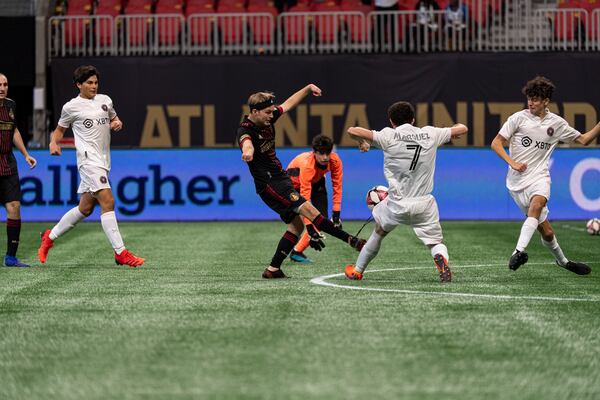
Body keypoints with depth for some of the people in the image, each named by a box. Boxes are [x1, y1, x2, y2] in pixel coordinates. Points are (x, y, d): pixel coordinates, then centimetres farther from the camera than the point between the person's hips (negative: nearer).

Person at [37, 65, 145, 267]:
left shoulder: (105, 100, 14)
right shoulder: (71, 107, 0)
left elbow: (114, 118, 28)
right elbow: (60, 129, 13)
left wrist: (117, 123, 5)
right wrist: (54, 143, -7)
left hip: (103, 161, 7)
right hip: (88, 159, -7)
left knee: (85, 208, 12)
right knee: (108, 201, -18)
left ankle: (50, 237, 30)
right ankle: (121, 253, -20)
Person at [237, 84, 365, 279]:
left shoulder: (268, 119, 4)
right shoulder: (246, 129, -20)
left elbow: (288, 104, 22)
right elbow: (246, 141, -45)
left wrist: (308, 88, 22)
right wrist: (248, 151, -67)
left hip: (280, 178, 10)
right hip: (268, 184, -10)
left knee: (297, 223, 8)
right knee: (307, 209, -20)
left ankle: (273, 269, 11)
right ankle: (351, 240, -25)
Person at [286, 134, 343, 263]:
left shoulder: (335, 161, -28)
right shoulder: (307, 164, -42)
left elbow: (337, 187, -17)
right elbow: (305, 196, -43)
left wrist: (336, 214, -20)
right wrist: (310, 227, -46)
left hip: (317, 181, 5)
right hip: (295, 182, -5)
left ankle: (297, 252, 2)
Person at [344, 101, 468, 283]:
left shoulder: (388, 136, -6)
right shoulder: (430, 134, 2)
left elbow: (352, 130, -12)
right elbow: (462, 128, 14)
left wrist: (362, 142, 9)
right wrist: (451, 131, 36)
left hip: (397, 203, 0)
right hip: (424, 204, 0)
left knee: (379, 230, 26)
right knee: (436, 242, 9)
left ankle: (357, 270, 33)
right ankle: (442, 261, -25)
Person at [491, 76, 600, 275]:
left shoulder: (557, 123, 8)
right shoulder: (519, 118, -1)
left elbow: (583, 139, 19)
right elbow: (496, 143, 0)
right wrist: (512, 163, -14)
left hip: (539, 177, 1)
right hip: (518, 180, -1)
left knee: (537, 204, -32)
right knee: (546, 231, -7)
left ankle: (519, 251, -36)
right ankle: (561, 259, 14)